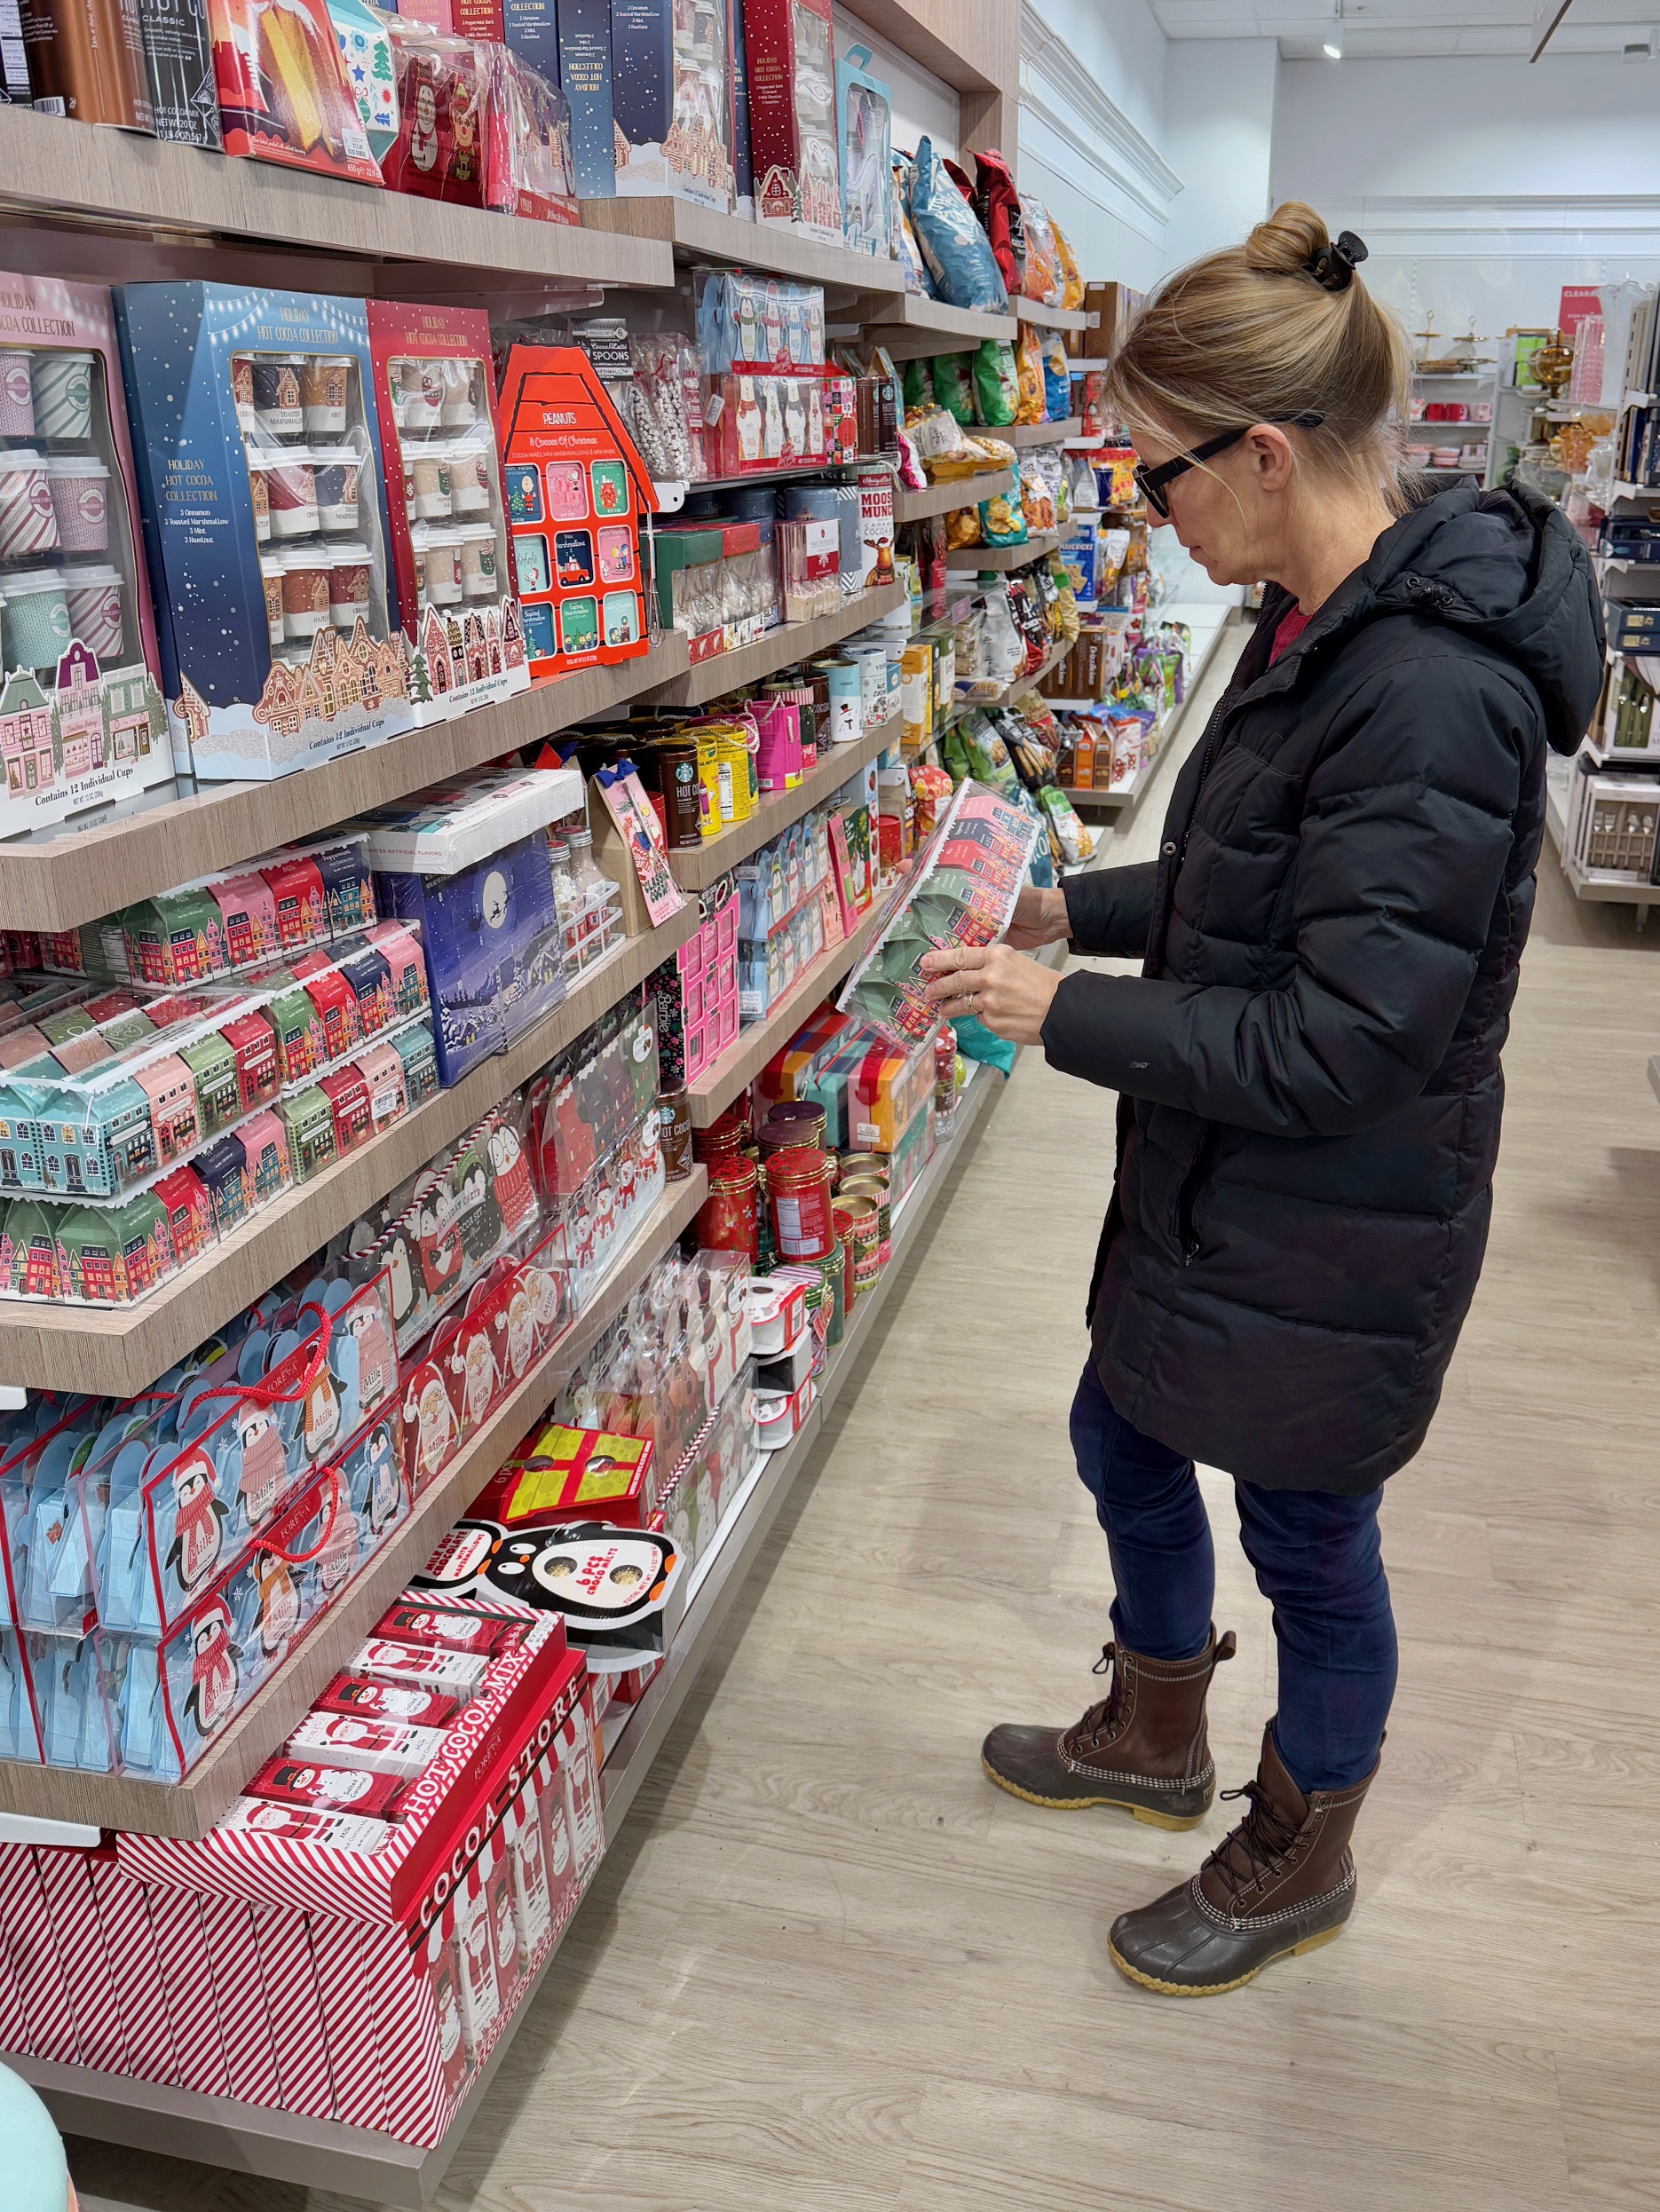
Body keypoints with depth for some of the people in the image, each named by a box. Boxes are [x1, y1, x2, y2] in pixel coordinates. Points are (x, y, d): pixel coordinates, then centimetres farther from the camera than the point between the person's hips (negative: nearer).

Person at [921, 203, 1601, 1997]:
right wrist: (1083, 911, 4)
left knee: (1308, 1543, 13)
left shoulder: (1431, 691, -29)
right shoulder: (1324, 625, 2)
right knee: (1124, 1443, 25)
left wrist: (1067, 1015, -20)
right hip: (1217, 1187, 10)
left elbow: (1336, 1041, -28)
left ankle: (1301, 1859, 43)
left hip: (1332, 1241, -9)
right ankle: (1154, 1736, 52)